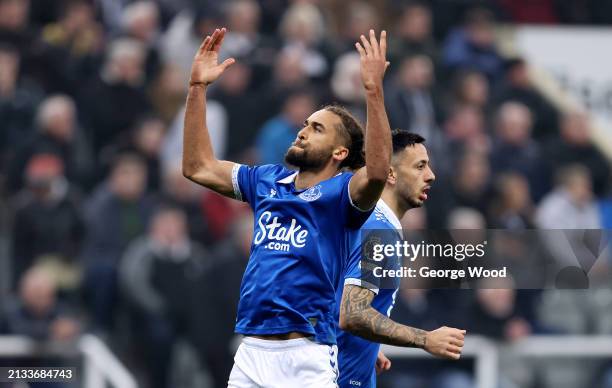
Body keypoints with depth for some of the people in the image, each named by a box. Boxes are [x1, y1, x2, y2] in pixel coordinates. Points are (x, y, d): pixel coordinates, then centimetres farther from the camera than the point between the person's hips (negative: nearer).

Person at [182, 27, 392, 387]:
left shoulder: (341, 193, -3)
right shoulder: (267, 181, 16)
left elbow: (377, 171, -24)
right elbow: (199, 167, 21)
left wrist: (374, 89, -31)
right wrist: (198, 87, 15)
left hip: (306, 358, -6)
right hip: (250, 354, 6)